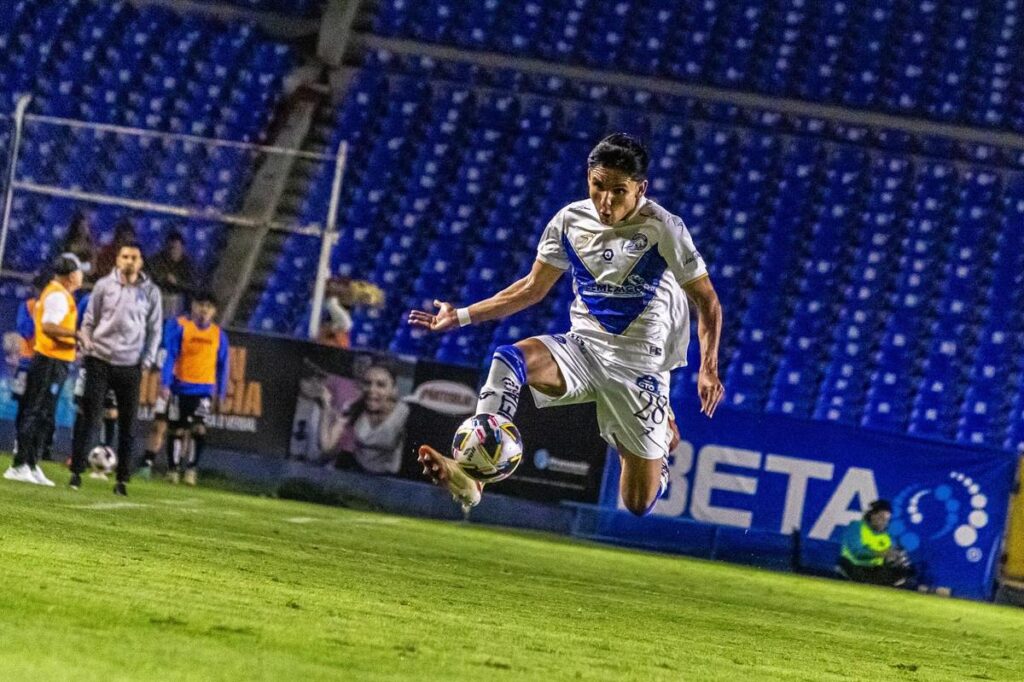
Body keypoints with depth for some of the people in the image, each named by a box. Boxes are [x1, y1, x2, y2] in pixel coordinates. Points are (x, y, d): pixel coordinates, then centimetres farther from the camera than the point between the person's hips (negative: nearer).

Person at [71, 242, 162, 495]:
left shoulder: (150, 292, 4)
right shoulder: (104, 286, 3)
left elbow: (154, 329, 8)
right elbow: (89, 320, 8)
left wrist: (147, 360, -1)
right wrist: (87, 344, -5)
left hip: (130, 366, 1)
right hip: (100, 360, -1)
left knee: (128, 424, 1)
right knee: (89, 417, -3)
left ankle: (122, 479, 5)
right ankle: (76, 471, 1)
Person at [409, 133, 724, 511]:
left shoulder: (663, 229, -12)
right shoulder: (570, 221, 0)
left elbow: (707, 301, -5)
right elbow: (533, 288, 13)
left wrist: (709, 369, -19)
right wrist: (461, 316, 10)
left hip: (640, 367, -3)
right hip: (583, 348, 3)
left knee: (639, 505, -1)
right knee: (507, 359, -29)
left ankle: (661, 436, 34)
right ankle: (472, 475, -36)